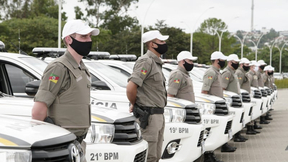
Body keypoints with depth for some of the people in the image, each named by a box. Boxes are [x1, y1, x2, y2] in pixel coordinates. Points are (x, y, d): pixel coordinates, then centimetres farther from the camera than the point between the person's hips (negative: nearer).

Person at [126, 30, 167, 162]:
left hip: (159, 115, 10)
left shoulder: (156, 62, 17)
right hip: (149, 116, -10)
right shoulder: (146, 62, -15)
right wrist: (135, 105, -7)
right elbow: (130, 87, -23)